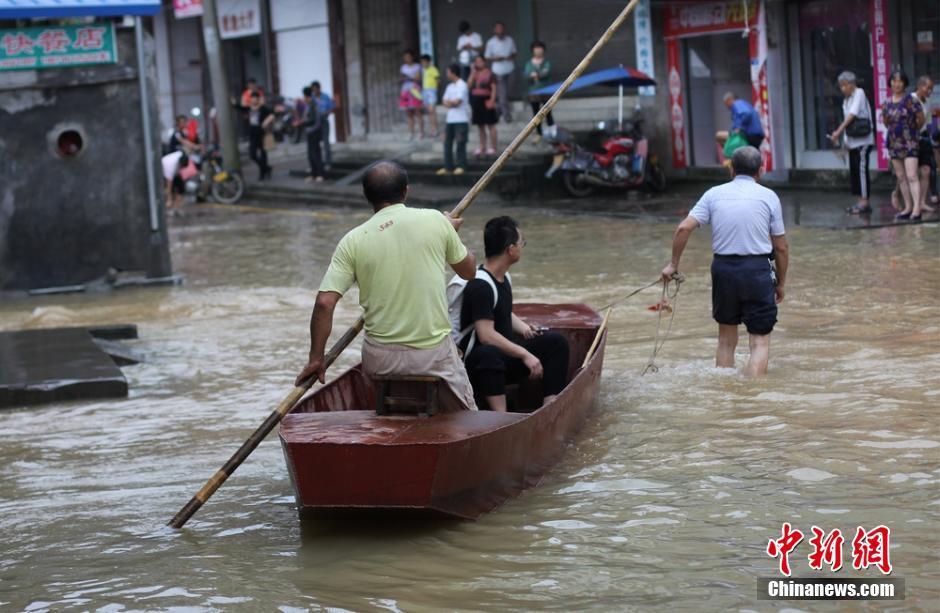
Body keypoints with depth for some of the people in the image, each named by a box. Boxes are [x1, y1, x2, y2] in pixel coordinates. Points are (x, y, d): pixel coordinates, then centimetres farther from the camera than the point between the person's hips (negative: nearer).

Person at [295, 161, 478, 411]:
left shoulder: (353, 240, -3)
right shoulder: (435, 220, -3)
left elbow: (324, 303, -9)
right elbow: (469, 270, 12)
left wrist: (315, 359, 0)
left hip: (380, 358, 1)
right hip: (435, 352, -1)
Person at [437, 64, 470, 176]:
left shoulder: (462, 86, -7)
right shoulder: (450, 87, 16)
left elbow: (456, 102, -14)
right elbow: (444, 101, 11)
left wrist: (448, 101, 3)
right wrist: (451, 103, -8)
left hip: (461, 120, -8)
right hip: (450, 119, 8)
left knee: (460, 143, -6)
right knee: (447, 142, 5)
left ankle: (461, 166, -1)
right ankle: (448, 167, 10)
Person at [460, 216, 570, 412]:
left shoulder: (504, 278, 11)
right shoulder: (480, 285, -20)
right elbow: (486, 335, -27)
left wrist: (523, 327, 7)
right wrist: (524, 355, -25)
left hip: (505, 354, 10)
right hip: (480, 362, -10)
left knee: (556, 342, 2)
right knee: (488, 354, -42)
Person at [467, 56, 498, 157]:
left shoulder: (489, 74, -4)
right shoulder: (475, 74, 12)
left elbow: (494, 88, -8)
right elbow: (468, 85, 1)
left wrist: (492, 100, -17)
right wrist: (473, 73, -2)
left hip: (486, 101, -6)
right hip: (476, 101, 6)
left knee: (490, 125, -2)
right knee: (480, 126, 10)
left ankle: (493, 148, 0)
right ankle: (482, 147, 16)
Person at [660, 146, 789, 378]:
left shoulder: (714, 194, 6)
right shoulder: (769, 197, 2)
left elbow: (684, 228, -2)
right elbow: (781, 247, 3)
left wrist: (673, 264, 7)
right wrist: (781, 283, 13)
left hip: (723, 268, 2)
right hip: (758, 271, -2)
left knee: (726, 339, 17)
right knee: (760, 341, 0)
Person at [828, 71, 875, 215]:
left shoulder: (859, 93, -8)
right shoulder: (847, 99, 16)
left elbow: (852, 115, -15)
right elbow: (848, 118, 14)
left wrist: (838, 131, -18)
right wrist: (844, 138, 3)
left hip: (863, 140, -8)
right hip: (852, 141, 8)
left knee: (861, 169, -10)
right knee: (853, 171, 7)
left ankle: (864, 202, -9)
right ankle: (860, 202, 12)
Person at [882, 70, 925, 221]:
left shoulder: (910, 100, -10)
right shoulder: (888, 102, 7)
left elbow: (921, 118, -4)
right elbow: (884, 119, 22)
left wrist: (913, 130, 11)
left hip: (909, 143, -6)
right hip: (894, 143, 6)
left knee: (911, 176, -14)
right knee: (901, 177, 9)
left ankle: (916, 209, -19)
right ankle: (908, 208, 16)